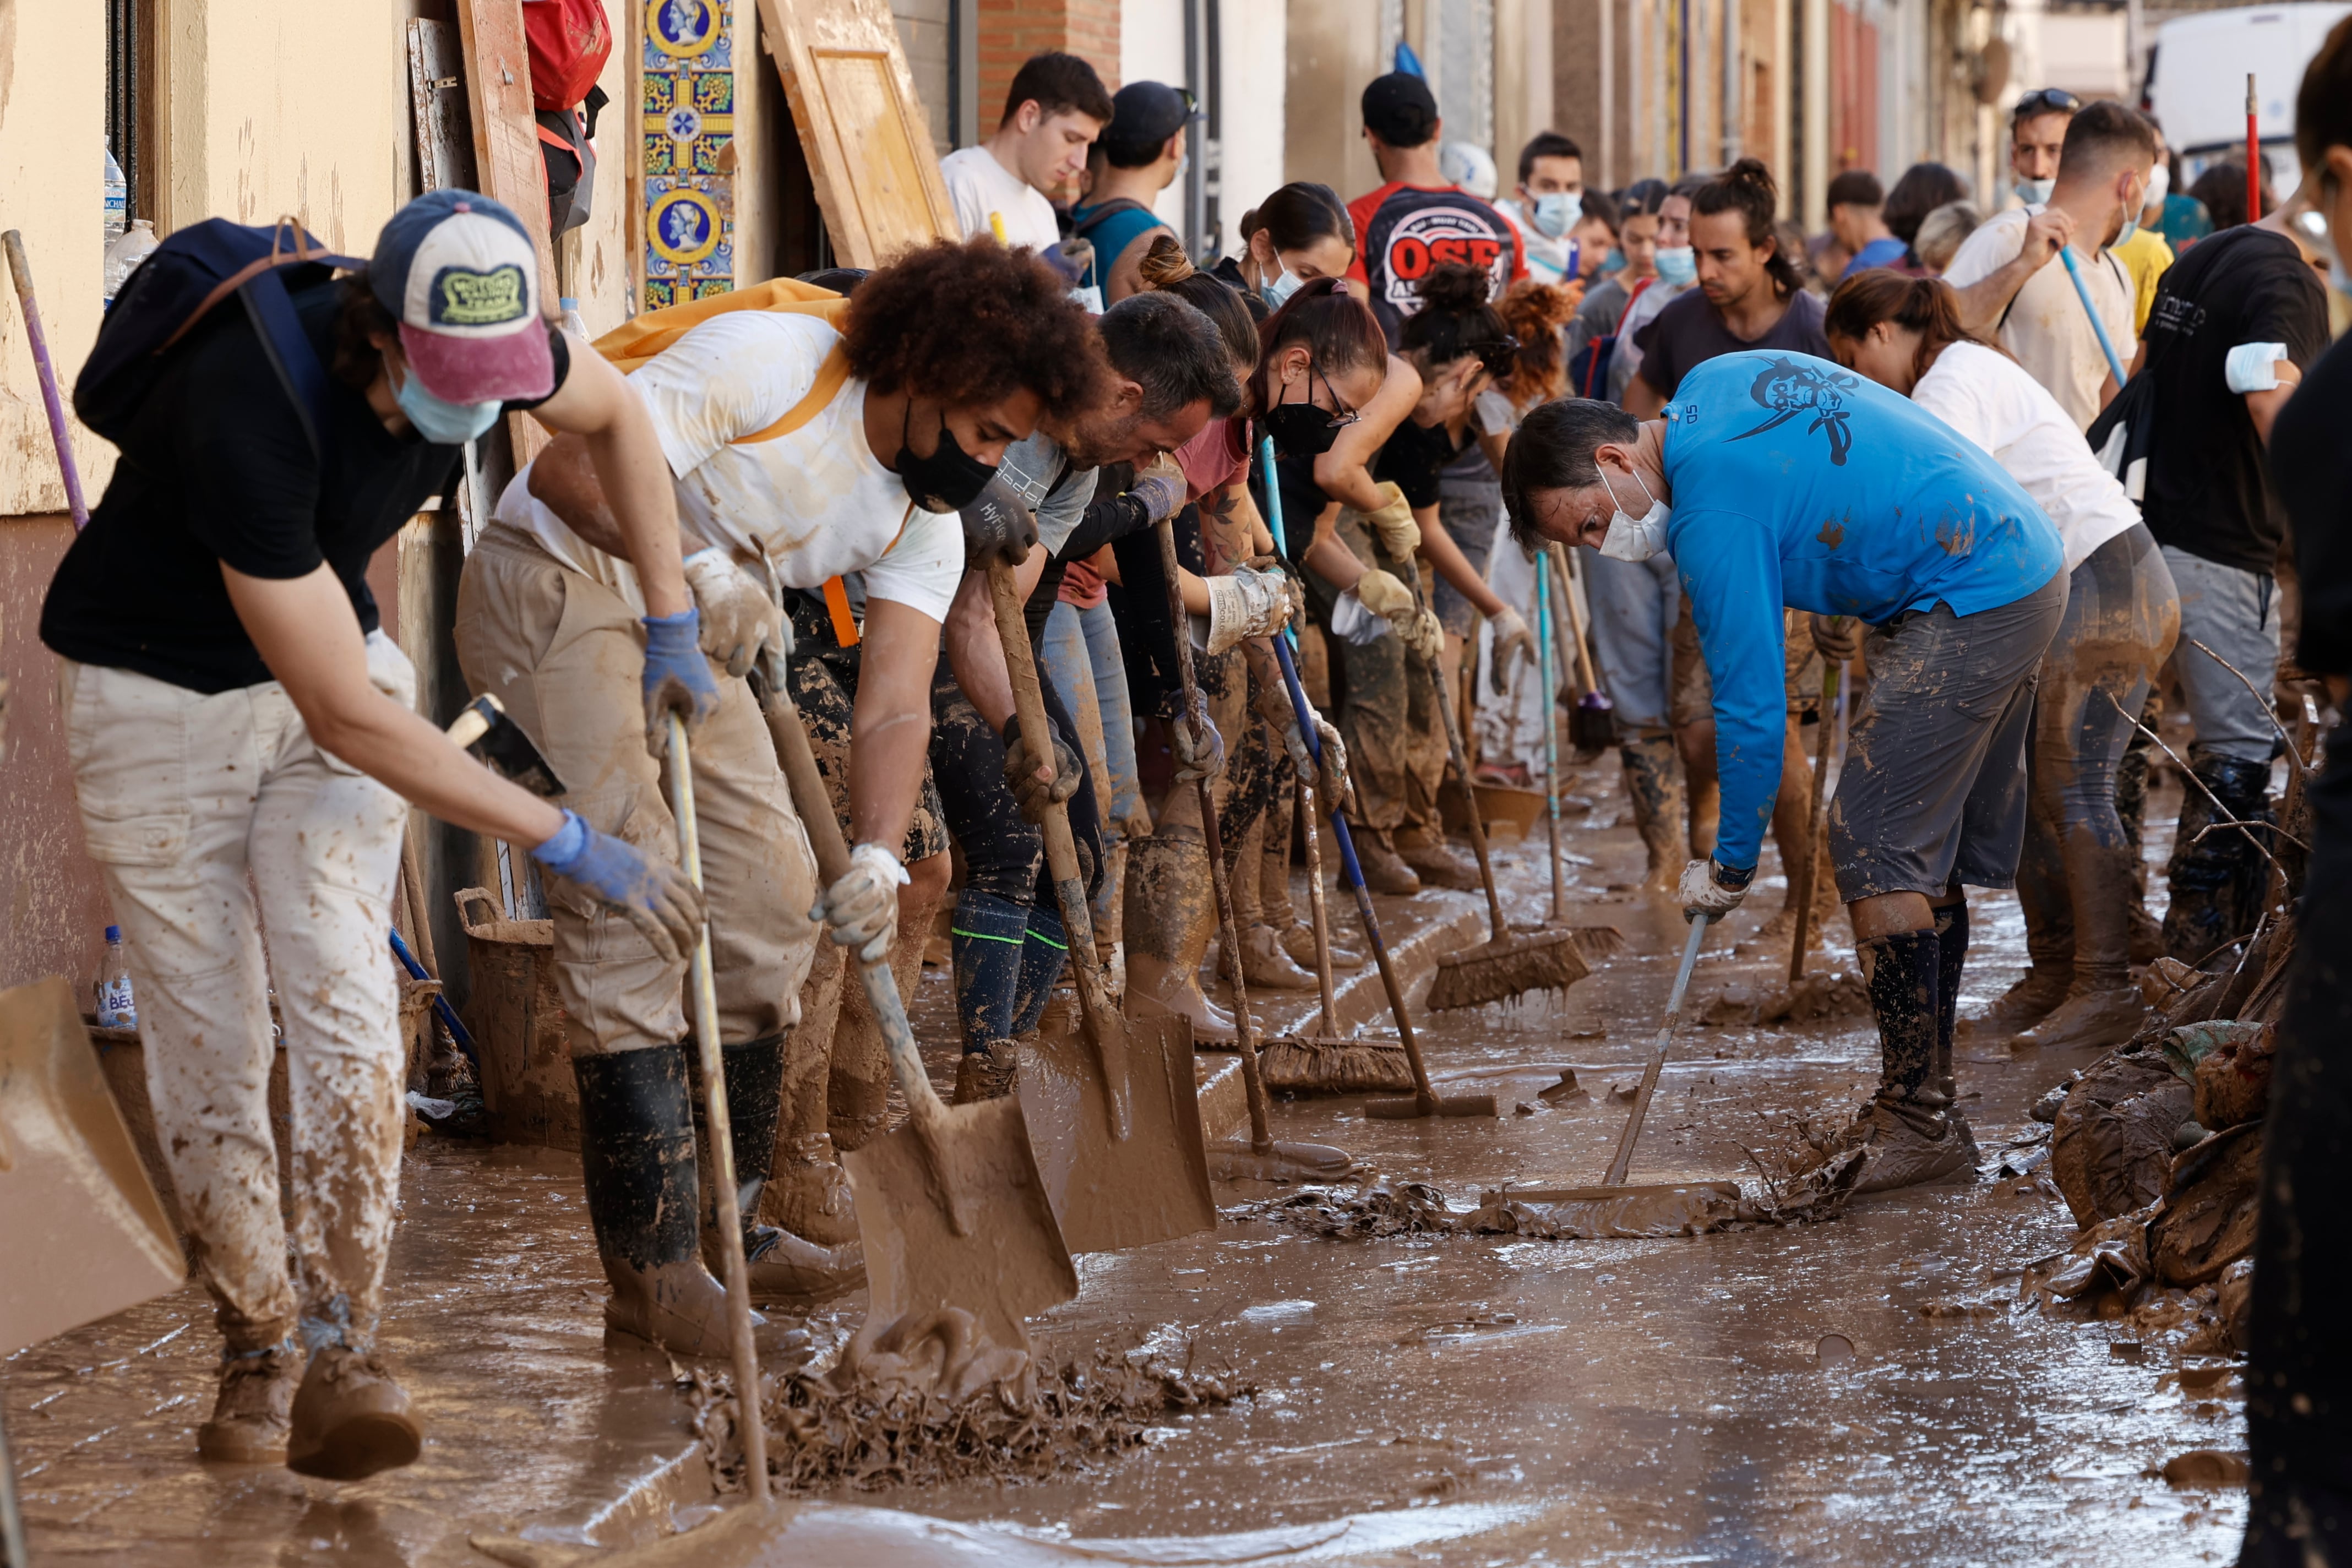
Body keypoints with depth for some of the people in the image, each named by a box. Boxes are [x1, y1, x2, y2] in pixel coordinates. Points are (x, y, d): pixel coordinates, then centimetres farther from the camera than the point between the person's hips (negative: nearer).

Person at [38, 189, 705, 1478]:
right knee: (207, 1041, -1)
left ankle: (338, 1352, -16)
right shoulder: (249, 415, -37)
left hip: (333, 654, 4)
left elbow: (611, 413, 8)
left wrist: (670, 628, 7)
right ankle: (259, 1349, 16)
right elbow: (347, 718, -33)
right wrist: (567, 846, -28)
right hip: (157, 694, -4)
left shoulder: (490, 343, -19)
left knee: (344, 1003, -14)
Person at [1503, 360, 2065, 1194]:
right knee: (1932, 852, 13)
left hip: (1967, 604, -10)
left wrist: (1729, 867, -7)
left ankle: (1920, 1125, -10)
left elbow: (1752, 707, -16)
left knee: (1875, 850, -11)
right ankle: (1923, 1094, 17)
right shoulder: (1712, 381, 8)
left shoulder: (1716, 509, -19)